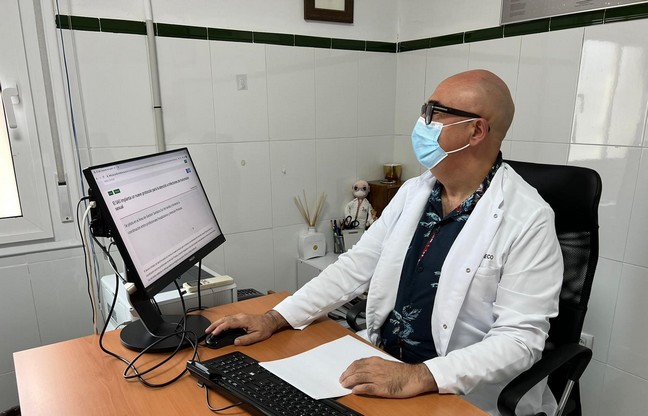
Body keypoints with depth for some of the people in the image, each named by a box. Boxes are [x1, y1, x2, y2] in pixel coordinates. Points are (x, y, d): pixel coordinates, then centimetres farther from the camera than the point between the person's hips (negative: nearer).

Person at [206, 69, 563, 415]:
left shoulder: (528, 221, -15)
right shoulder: (413, 192, 2)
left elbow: (520, 338, -18)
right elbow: (356, 265, 2)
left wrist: (418, 378, -29)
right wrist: (275, 318, -4)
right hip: (383, 365, 5)